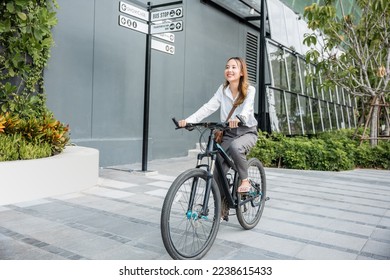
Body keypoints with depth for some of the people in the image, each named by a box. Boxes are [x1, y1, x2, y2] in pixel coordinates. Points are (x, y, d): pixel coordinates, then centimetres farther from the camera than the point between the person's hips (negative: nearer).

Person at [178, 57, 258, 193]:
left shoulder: (249, 90, -8)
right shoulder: (223, 89, 1)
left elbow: (247, 109, -28)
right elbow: (208, 107, -11)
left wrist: (239, 119, -53)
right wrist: (188, 120, -27)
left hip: (247, 132, -3)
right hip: (228, 133, 3)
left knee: (235, 146, -37)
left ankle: (245, 181, -14)